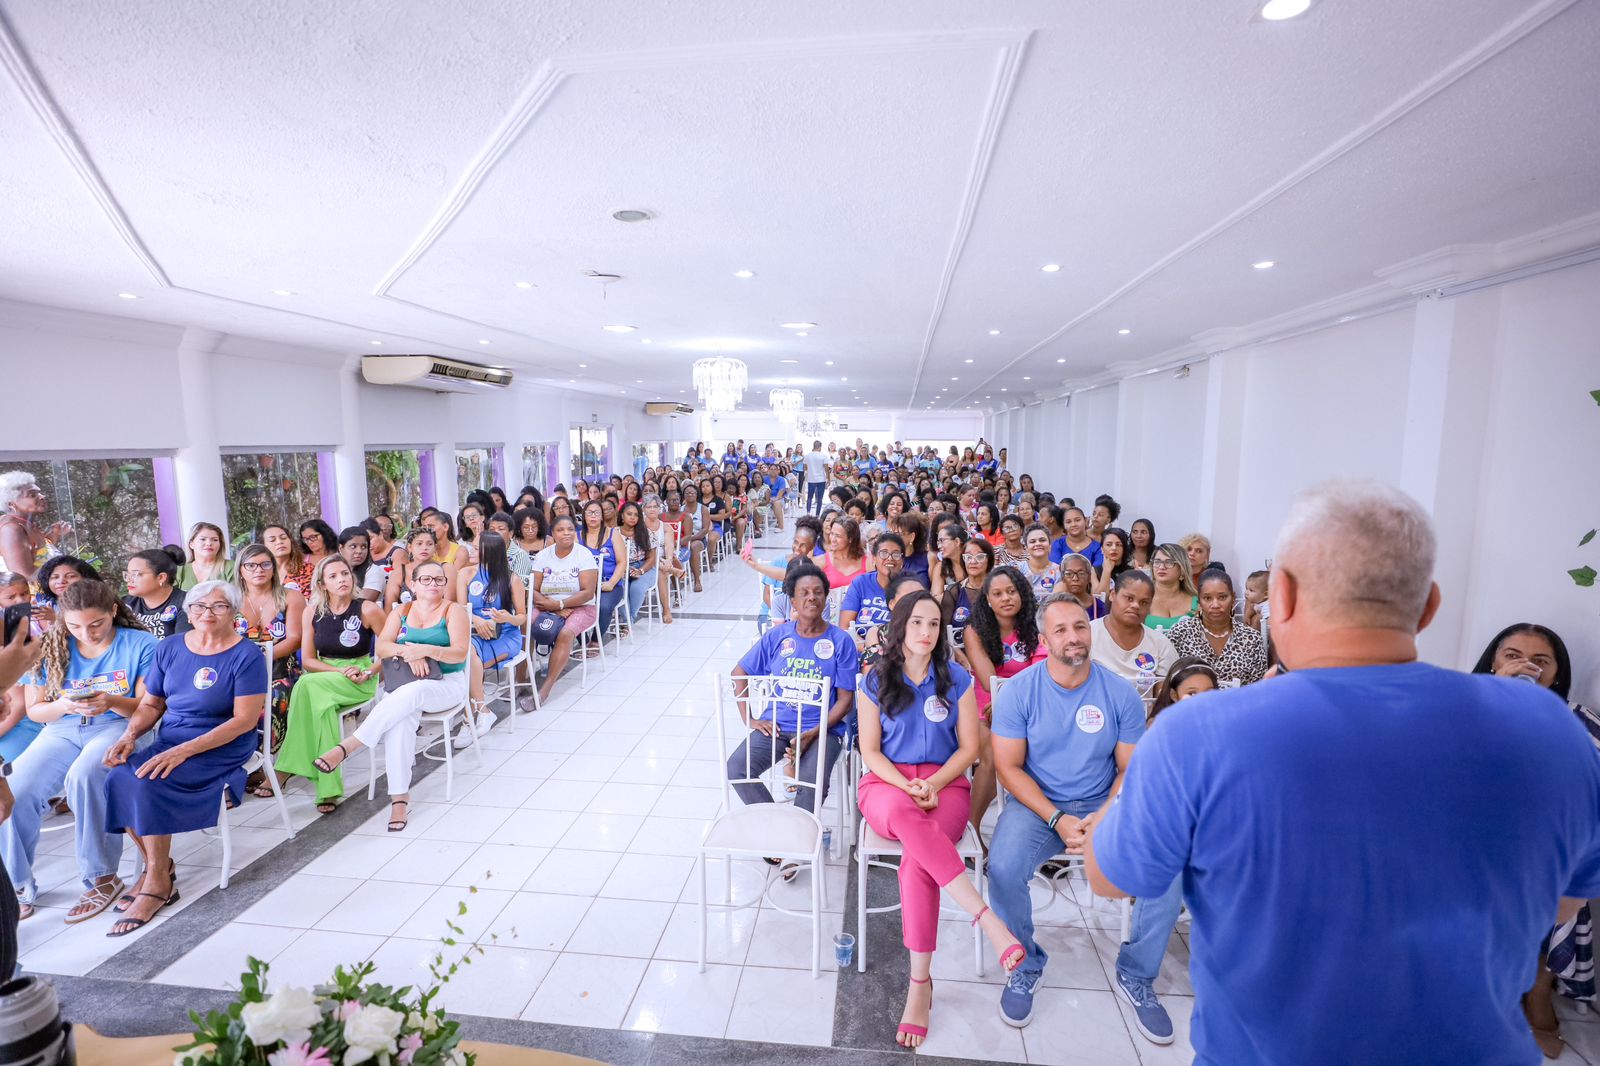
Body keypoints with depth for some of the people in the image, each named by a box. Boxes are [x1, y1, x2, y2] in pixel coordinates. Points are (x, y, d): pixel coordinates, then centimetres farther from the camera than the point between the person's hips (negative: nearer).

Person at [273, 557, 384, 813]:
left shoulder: (368, 609, -7)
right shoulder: (312, 612, 3)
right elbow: (308, 660, 2)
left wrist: (369, 673, -15)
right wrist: (342, 671, -14)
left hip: (360, 682, -3)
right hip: (322, 680, 3)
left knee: (308, 685, -31)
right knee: (322, 707, -32)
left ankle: (284, 770, -23)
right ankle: (328, 789, -30)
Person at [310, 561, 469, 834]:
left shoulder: (454, 610, 3)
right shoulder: (401, 612, 15)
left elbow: (460, 653, -9)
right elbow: (381, 647, 1)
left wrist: (425, 650, -25)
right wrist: (406, 651, -19)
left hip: (447, 683, -2)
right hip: (403, 681, 3)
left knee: (410, 693, -37)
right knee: (399, 721, -31)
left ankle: (346, 747, -32)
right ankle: (399, 797, -29)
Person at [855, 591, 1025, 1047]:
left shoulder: (958, 679, 2)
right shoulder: (875, 681, 1)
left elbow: (968, 748, 4)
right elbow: (870, 751, 1)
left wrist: (933, 784, -13)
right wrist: (907, 787, -15)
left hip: (944, 783, 0)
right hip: (886, 782, 0)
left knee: (918, 859, -31)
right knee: (904, 813, -39)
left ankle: (920, 983, -21)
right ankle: (987, 917, -38)